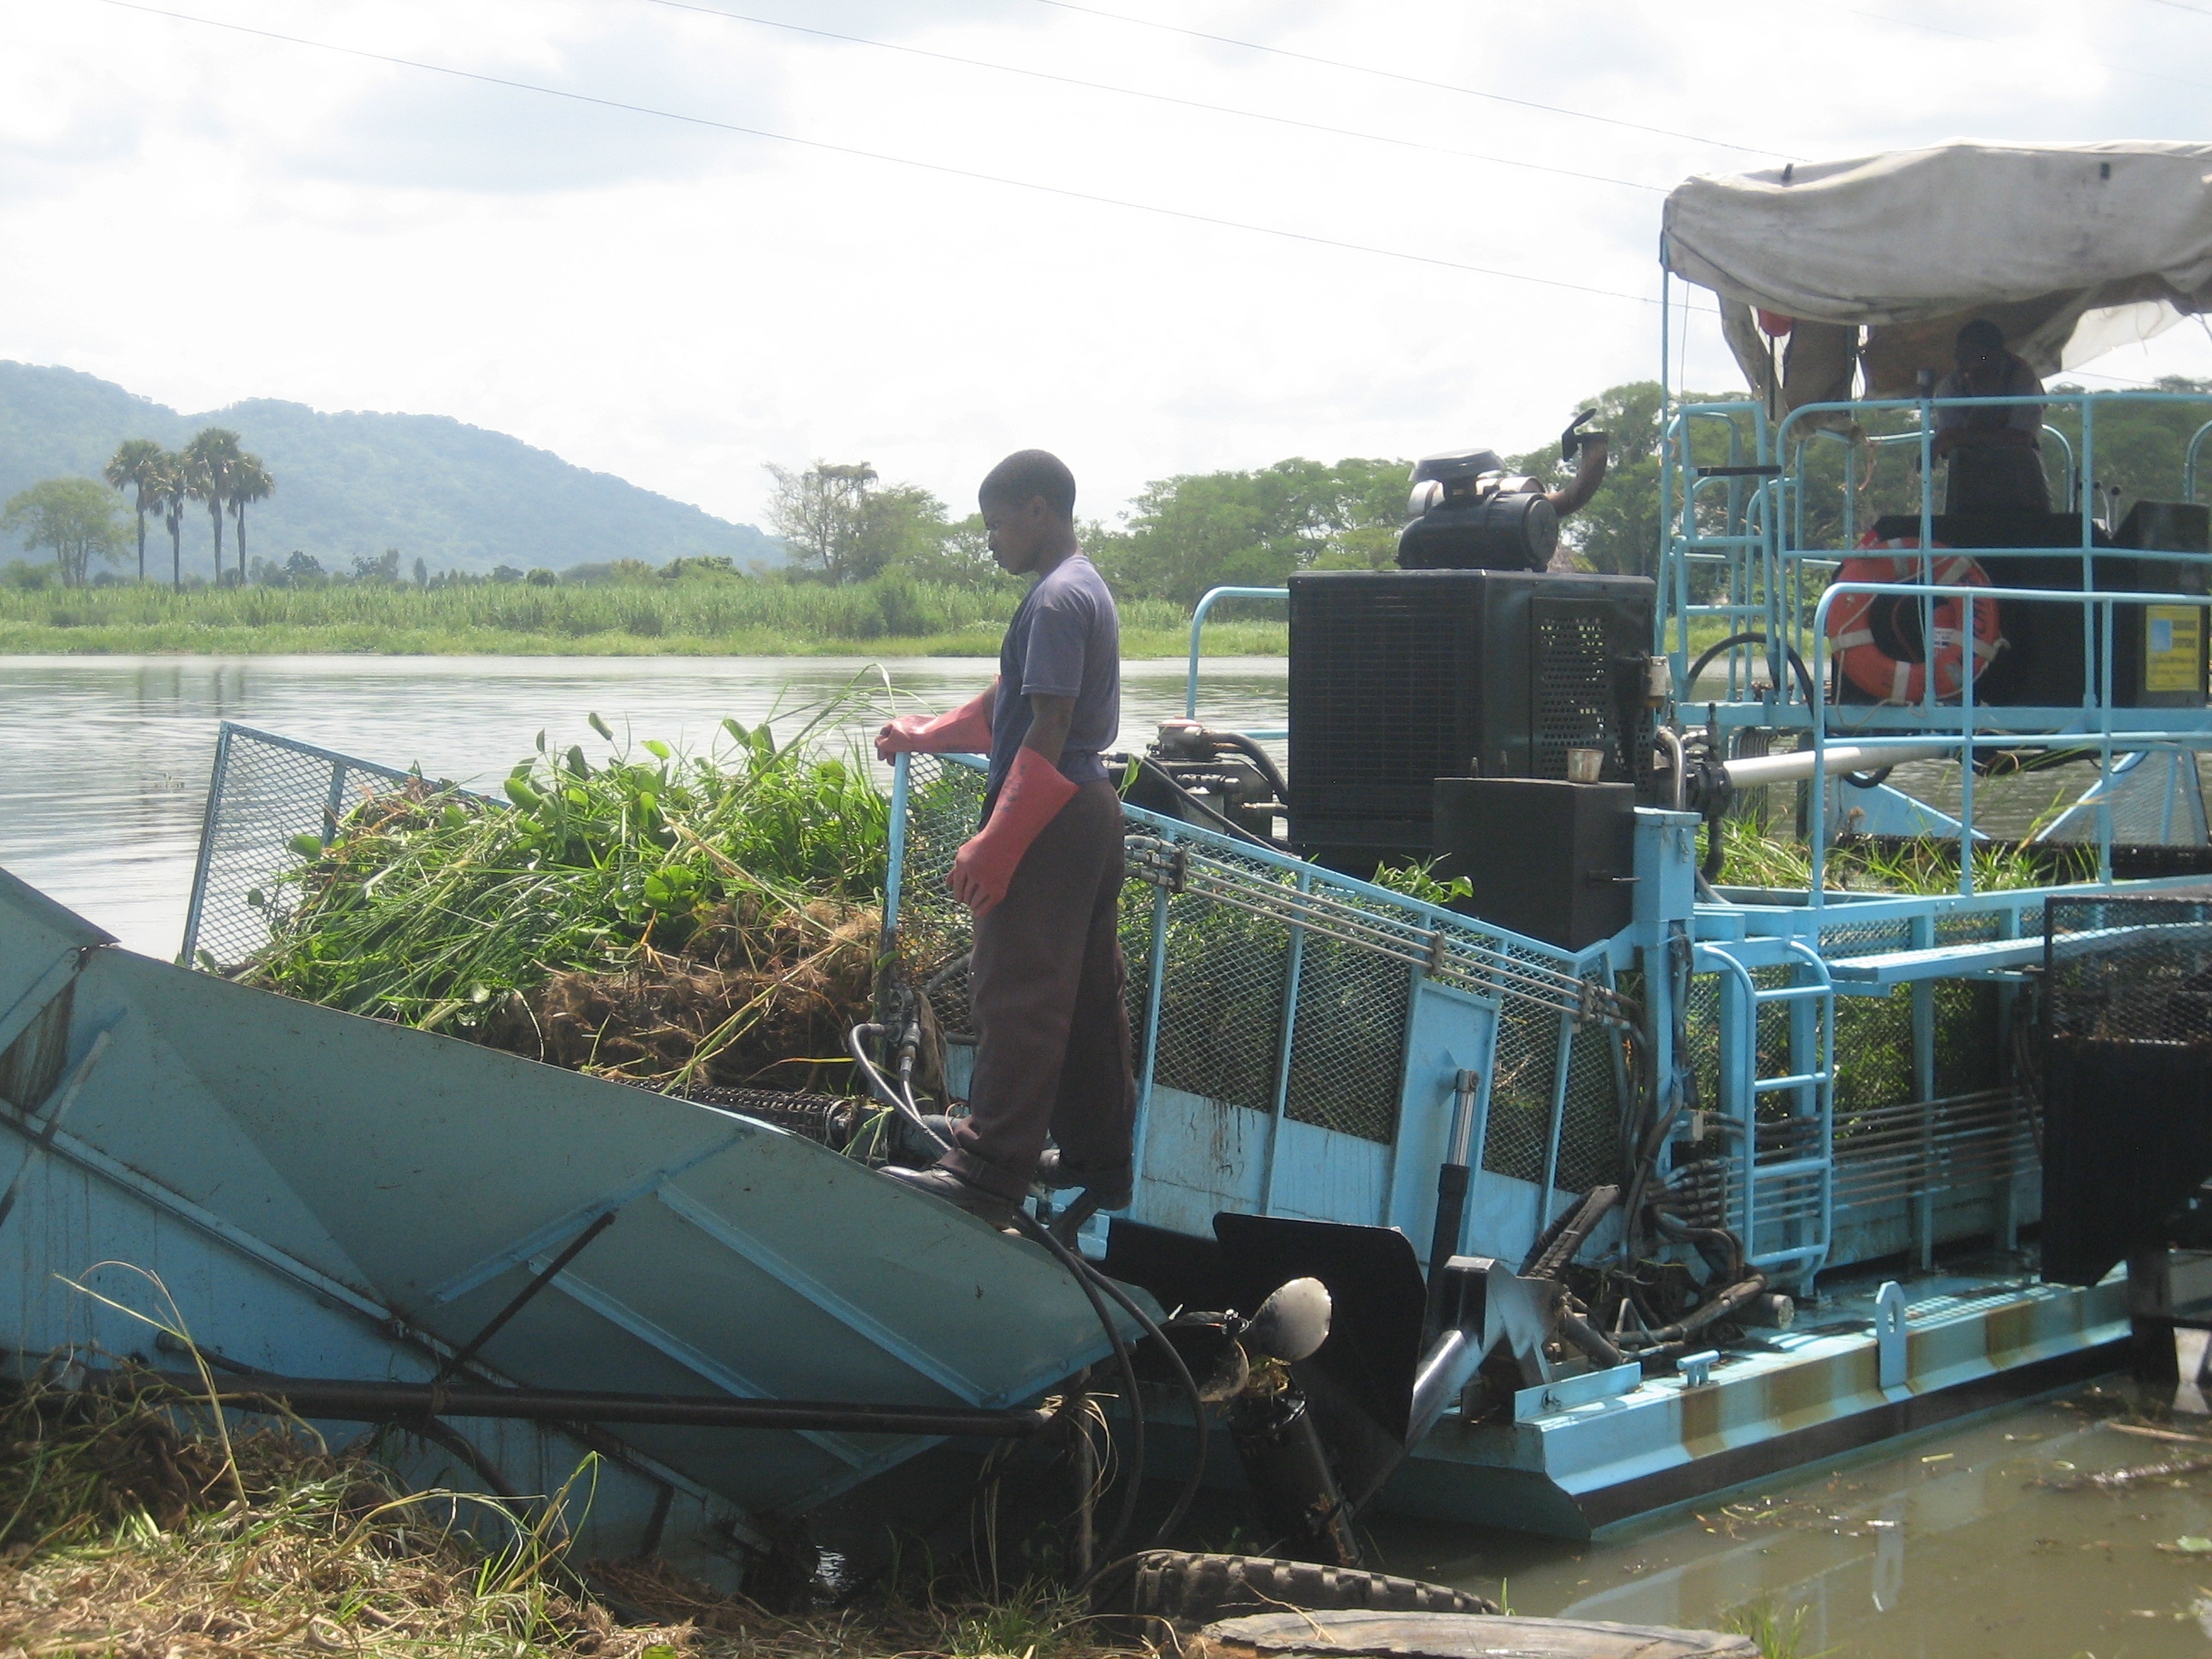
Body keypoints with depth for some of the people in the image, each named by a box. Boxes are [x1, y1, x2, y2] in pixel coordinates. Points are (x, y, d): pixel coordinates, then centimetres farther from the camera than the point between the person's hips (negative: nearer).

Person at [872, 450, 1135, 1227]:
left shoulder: (1058, 599, -15)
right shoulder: (1085, 589, 17)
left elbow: (1047, 732, -21)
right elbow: (1007, 705, 27)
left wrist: (994, 844, -22)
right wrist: (923, 736, 36)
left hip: (1050, 821, -10)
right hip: (1087, 811, 10)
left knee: (1015, 994, -10)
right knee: (1087, 995, 13)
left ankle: (987, 1176, -11)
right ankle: (1099, 1159, 19)